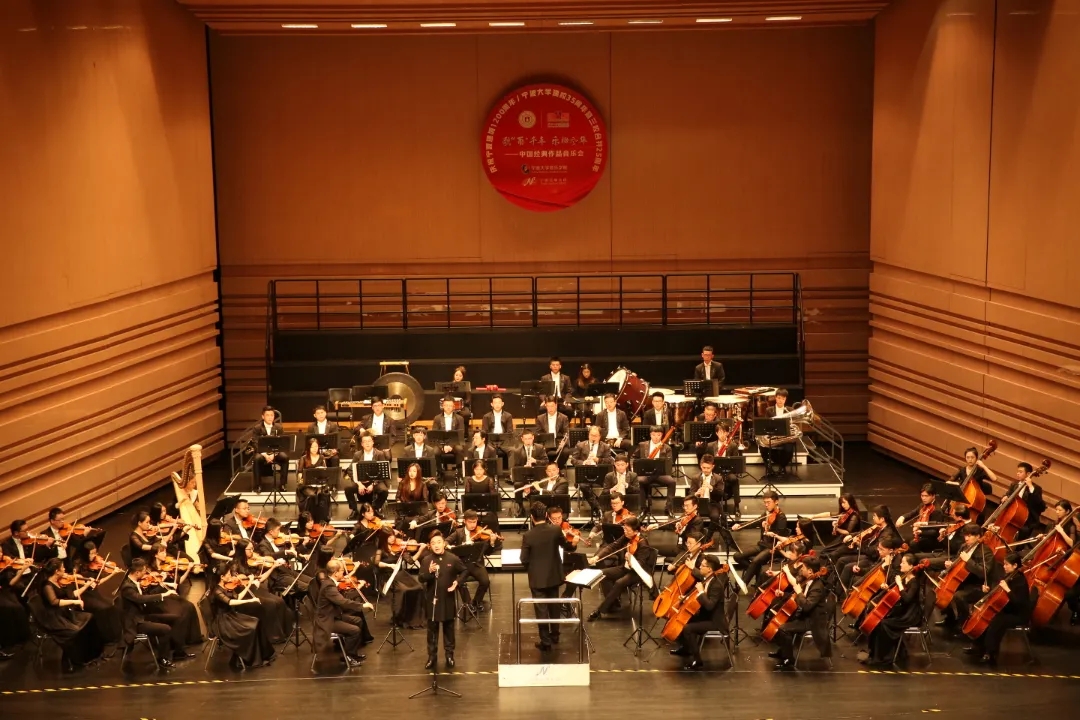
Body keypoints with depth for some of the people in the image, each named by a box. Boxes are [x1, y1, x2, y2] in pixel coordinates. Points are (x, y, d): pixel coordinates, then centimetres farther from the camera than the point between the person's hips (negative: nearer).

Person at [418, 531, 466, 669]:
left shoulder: (453, 559, -7)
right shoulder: (426, 560, -6)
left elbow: (464, 571, 7)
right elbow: (421, 579, -11)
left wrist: (457, 581, -9)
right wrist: (429, 572, -30)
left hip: (448, 599, 0)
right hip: (432, 599, 0)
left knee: (448, 628, 12)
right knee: (432, 629, 9)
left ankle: (449, 655, 23)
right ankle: (432, 656, 18)